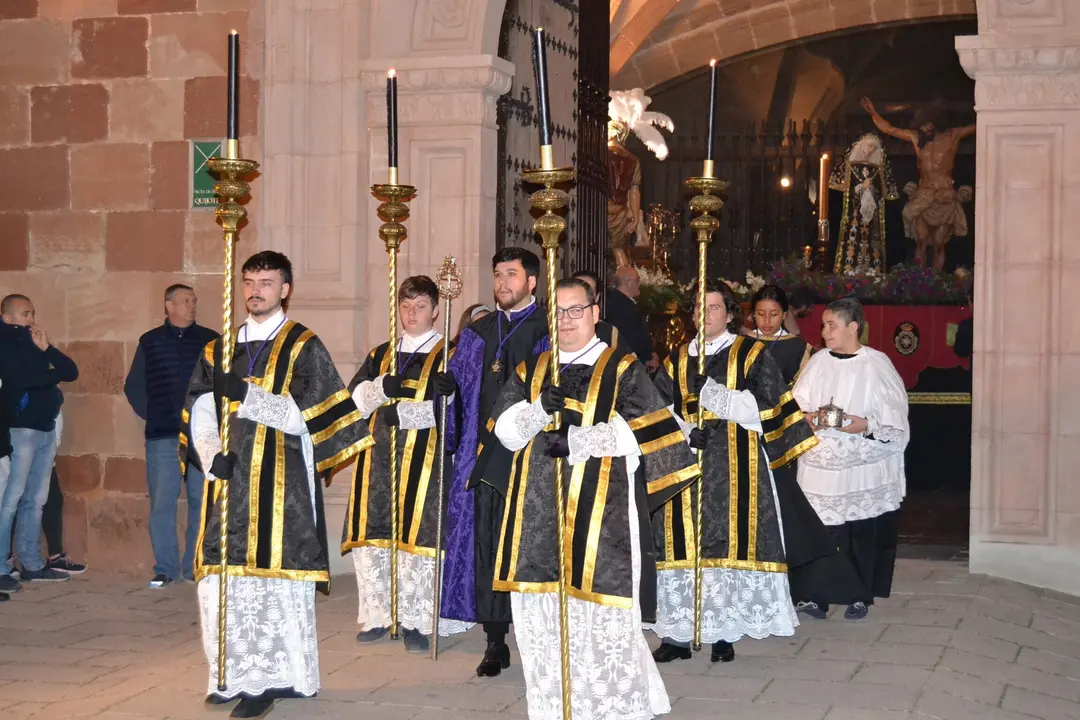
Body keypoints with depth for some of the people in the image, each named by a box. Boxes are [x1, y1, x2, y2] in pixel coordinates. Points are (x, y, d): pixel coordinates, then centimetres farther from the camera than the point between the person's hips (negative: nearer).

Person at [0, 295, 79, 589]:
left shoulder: (34, 344, 18)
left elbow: (72, 372, 11)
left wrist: (47, 349, -4)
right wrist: (53, 375, -2)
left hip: (46, 430, 7)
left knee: (35, 500, 9)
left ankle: (32, 564, 14)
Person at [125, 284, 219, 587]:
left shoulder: (210, 341, 6)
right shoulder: (149, 342, 9)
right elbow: (133, 385, 16)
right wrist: (149, 413, 7)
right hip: (162, 436, 0)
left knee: (202, 502, 0)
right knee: (162, 504, 0)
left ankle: (196, 566, 8)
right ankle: (165, 568, 8)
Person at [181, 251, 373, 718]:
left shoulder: (304, 348, 2)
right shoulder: (219, 350, 15)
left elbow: (304, 414, -9)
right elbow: (201, 412, 8)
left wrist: (247, 395, -20)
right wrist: (212, 456, -10)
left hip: (283, 483, -4)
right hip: (230, 478, 4)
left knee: (274, 570, -7)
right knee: (224, 574, 1)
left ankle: (269, 678, -2)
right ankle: (233, 673, 11)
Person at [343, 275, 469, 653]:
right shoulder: (380, 355, 18)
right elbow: (355, 398, 5)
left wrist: (402, 412, -17)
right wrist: (382, 387, -15)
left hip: (423, 457, -4)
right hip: (378, 457, 4)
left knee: (416, 536, -6)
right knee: (372, 535, 3)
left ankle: (415, 621, 2)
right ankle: (378, 615, 14)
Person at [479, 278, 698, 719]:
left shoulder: (623, 370, 5)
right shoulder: (530, 371, 16)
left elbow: (641, 432, -6)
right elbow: (506, 430, 5)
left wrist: (578, 440, -17)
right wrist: (543, 408, -15)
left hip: (602, 510, -4)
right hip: (539, 510, 4)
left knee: (602, 613, -8)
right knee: (540, 612, 3)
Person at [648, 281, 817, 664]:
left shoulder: (751, 354, 6)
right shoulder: (677, 360, 16)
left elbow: (768, 407, -5)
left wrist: (720, 397, -16)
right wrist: (684, 432, -12)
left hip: (735, 467, -3)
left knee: (729, 541, -6)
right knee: (682, 543, -1)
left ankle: (724, 633, 2)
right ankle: (677, 634, 3)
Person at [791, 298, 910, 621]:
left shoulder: (876, 364, -4)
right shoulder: (818, 362, 6)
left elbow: (895, 419, -3)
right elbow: (796, 406, 9)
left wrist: (866, 426, -18)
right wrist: (806, 419, -11)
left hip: (863, 467, -2)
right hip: (820, 464, 2)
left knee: (862, 532, 2)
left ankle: (860, 597, 16)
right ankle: (814, 595, 4)